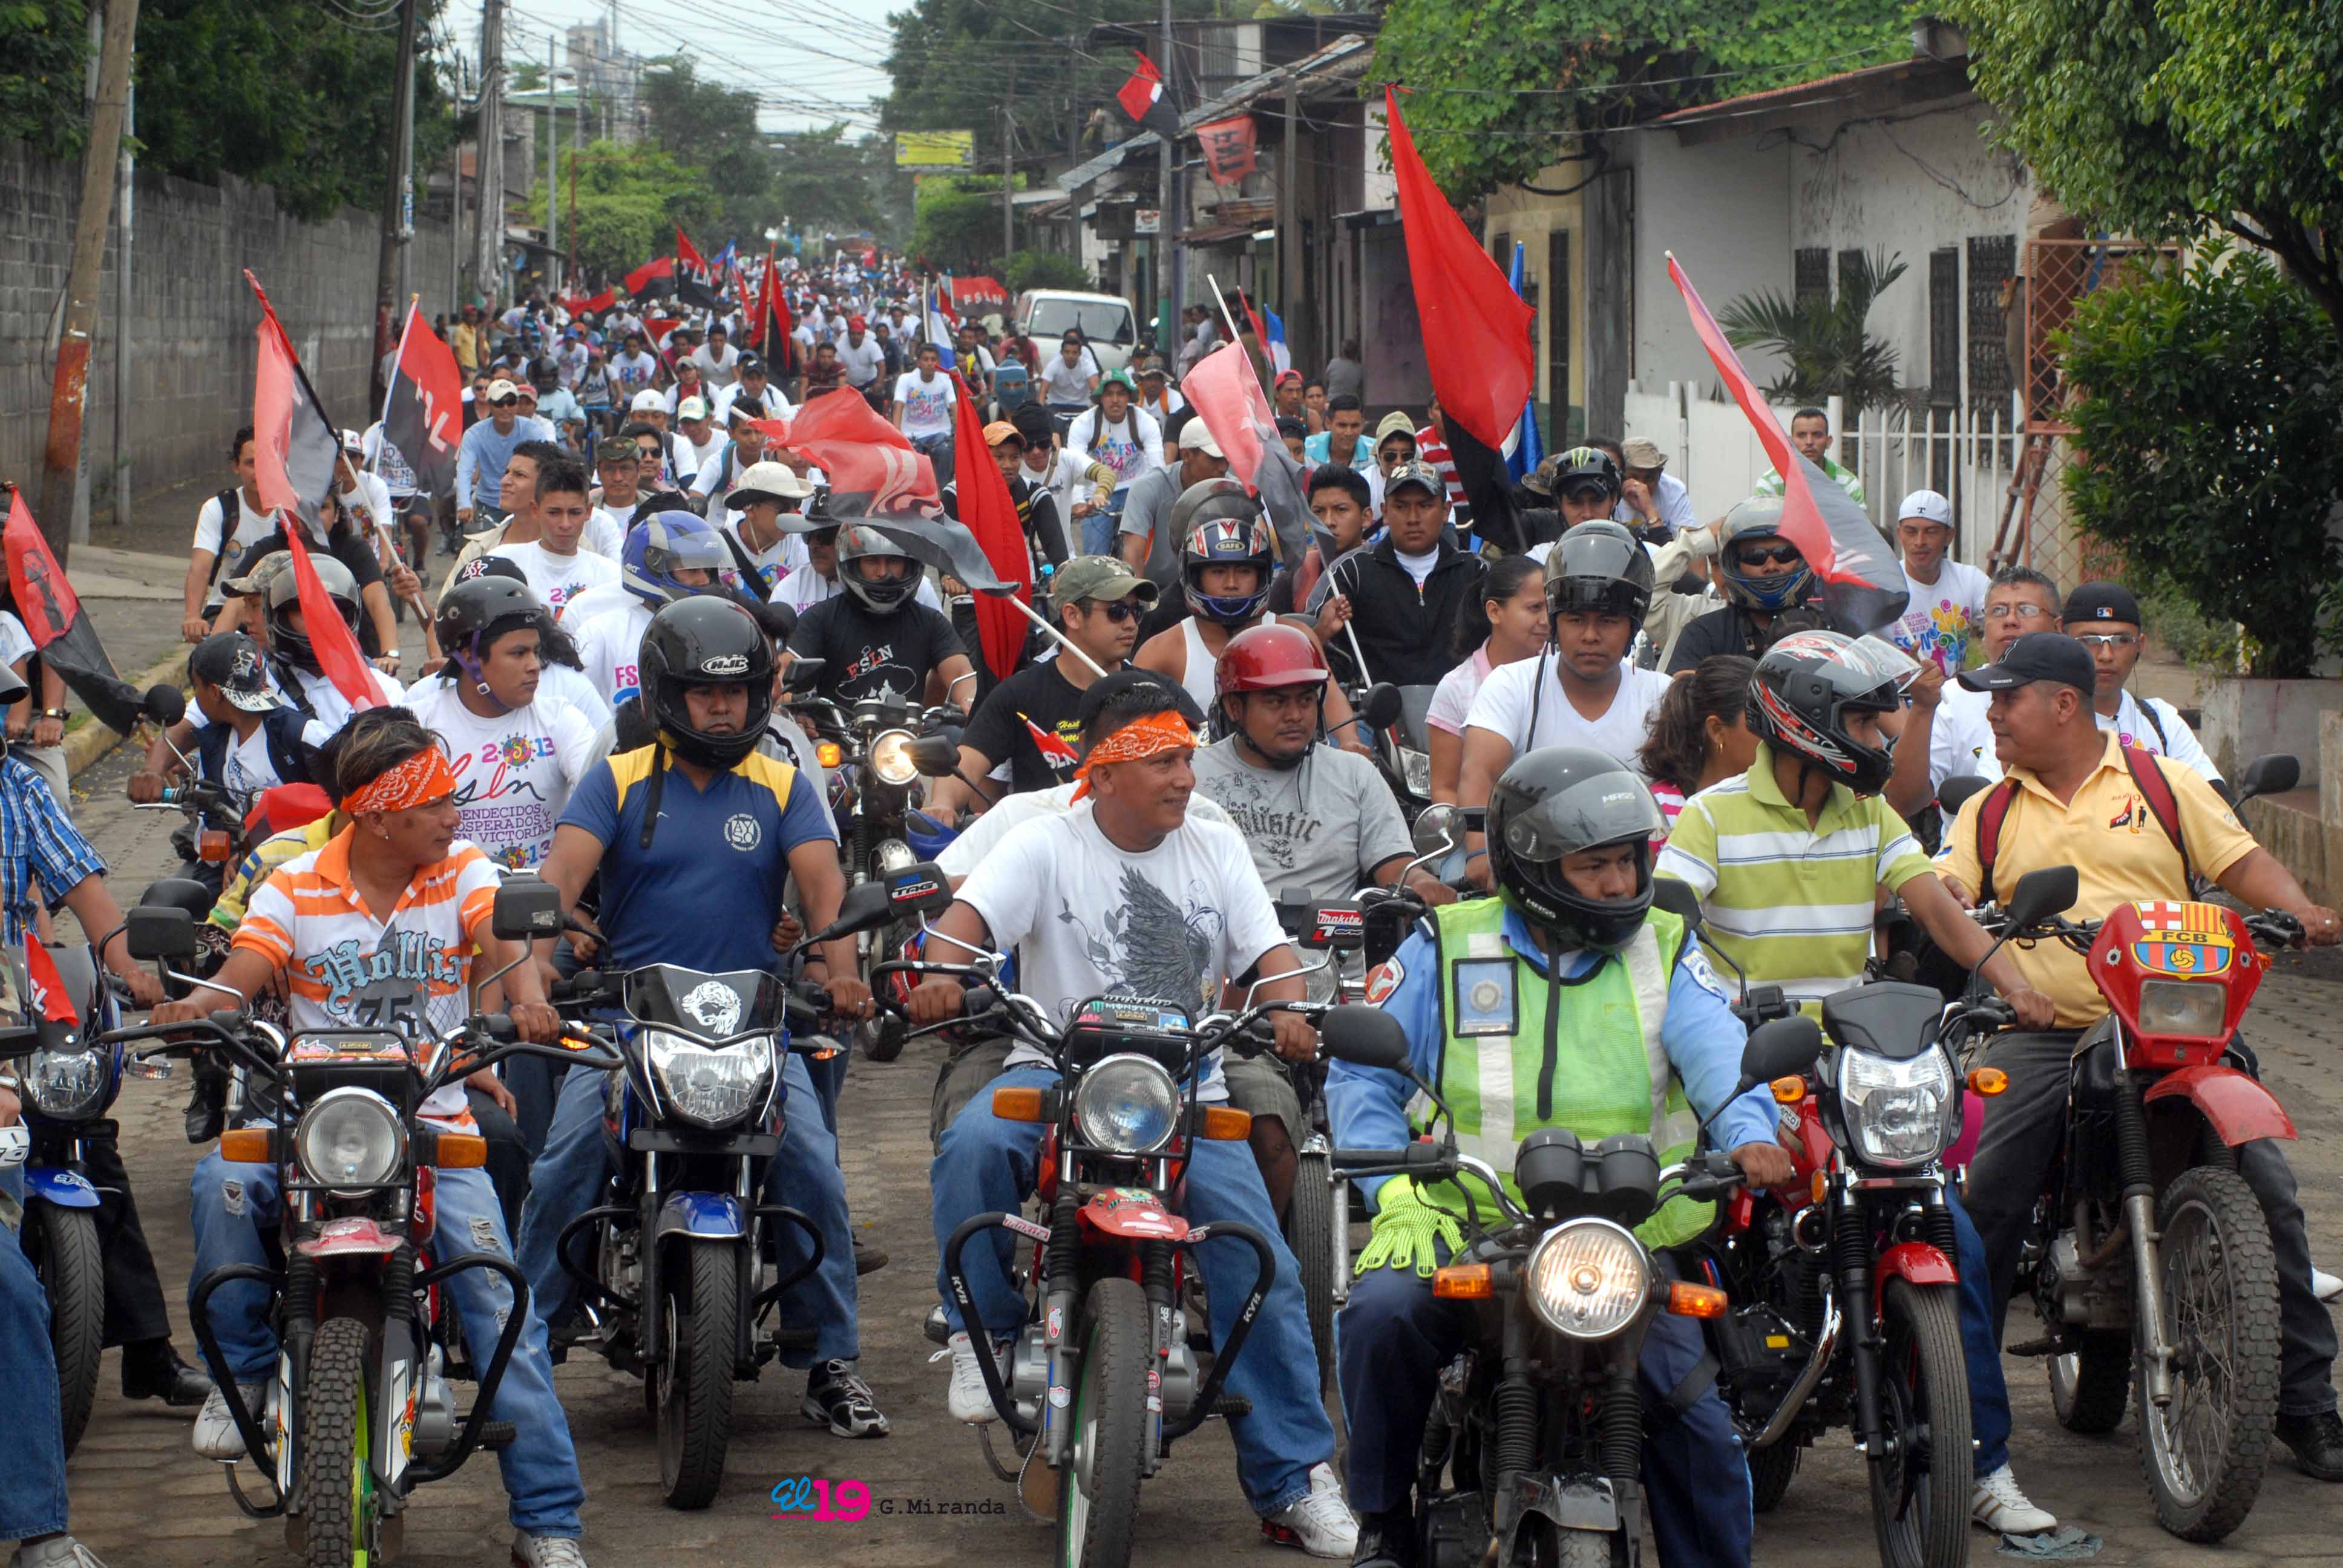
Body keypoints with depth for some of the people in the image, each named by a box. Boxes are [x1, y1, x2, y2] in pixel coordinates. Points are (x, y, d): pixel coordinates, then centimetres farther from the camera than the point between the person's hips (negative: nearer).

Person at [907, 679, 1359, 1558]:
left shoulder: (1214, 849, 10)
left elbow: (1265, 952, 3)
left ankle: (1294, 1477, -5)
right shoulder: (1047, 844, 0)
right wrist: (941, 971, -37)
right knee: (975, 1145, -35)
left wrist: (1289, 1010, -20)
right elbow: (972, 913, -14)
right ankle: (983, 1332, -14)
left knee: (1261, 1266, -12)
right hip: (1057, 1072, -2)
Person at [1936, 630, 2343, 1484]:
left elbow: (2241, 862, 5)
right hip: (2043, 1037, 1)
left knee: (2265, 1188, -12)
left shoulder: (2164, 783, 9)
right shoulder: (1988, 814, 16)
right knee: (1984, 1203, -16)